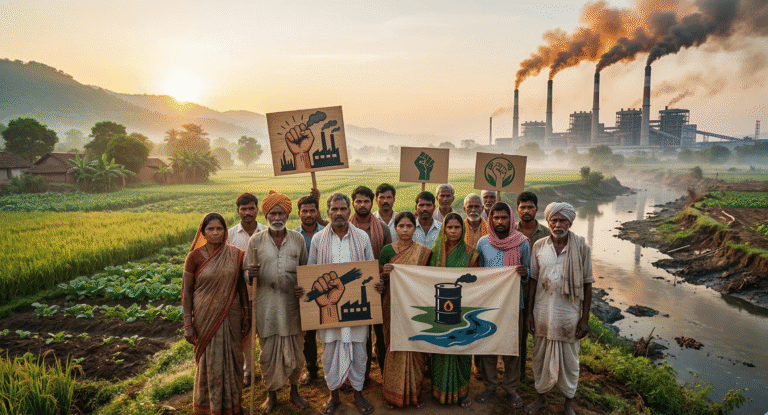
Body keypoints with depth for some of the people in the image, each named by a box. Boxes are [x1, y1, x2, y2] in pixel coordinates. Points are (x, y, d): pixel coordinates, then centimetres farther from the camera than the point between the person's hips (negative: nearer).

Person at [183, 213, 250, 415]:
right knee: (209, 360, 9)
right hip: (206, 317, -2)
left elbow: (241, 285, 4)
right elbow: (187, 291, -3)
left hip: (231, 315, 2)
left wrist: (246, 315, 3)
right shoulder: (194, 257, -7)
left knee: (232, 358, 12)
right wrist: (188, 324, -7)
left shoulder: (235, 254, -2)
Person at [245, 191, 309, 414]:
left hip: (292, 304, 1)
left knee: (295, 350, 11)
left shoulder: (298, 239, 2)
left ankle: (294, 391, 34)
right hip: (266, 305, -1)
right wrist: (251, 275, -20)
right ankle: (271, 394, 31)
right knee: (268, 352, 9)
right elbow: (247, 276, 4)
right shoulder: (256, 241, -2)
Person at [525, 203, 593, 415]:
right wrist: (529, 313, 2)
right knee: (541, 357, 15)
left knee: (569, 360, 12)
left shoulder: (581, 247, -7)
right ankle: (542, 396, 36)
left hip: (569, 315, -2)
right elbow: (533, 281, 3)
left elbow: (587, 284, -3)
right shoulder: (539, 246, -2)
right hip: (542, 314, 2)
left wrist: (585, 318, -5)